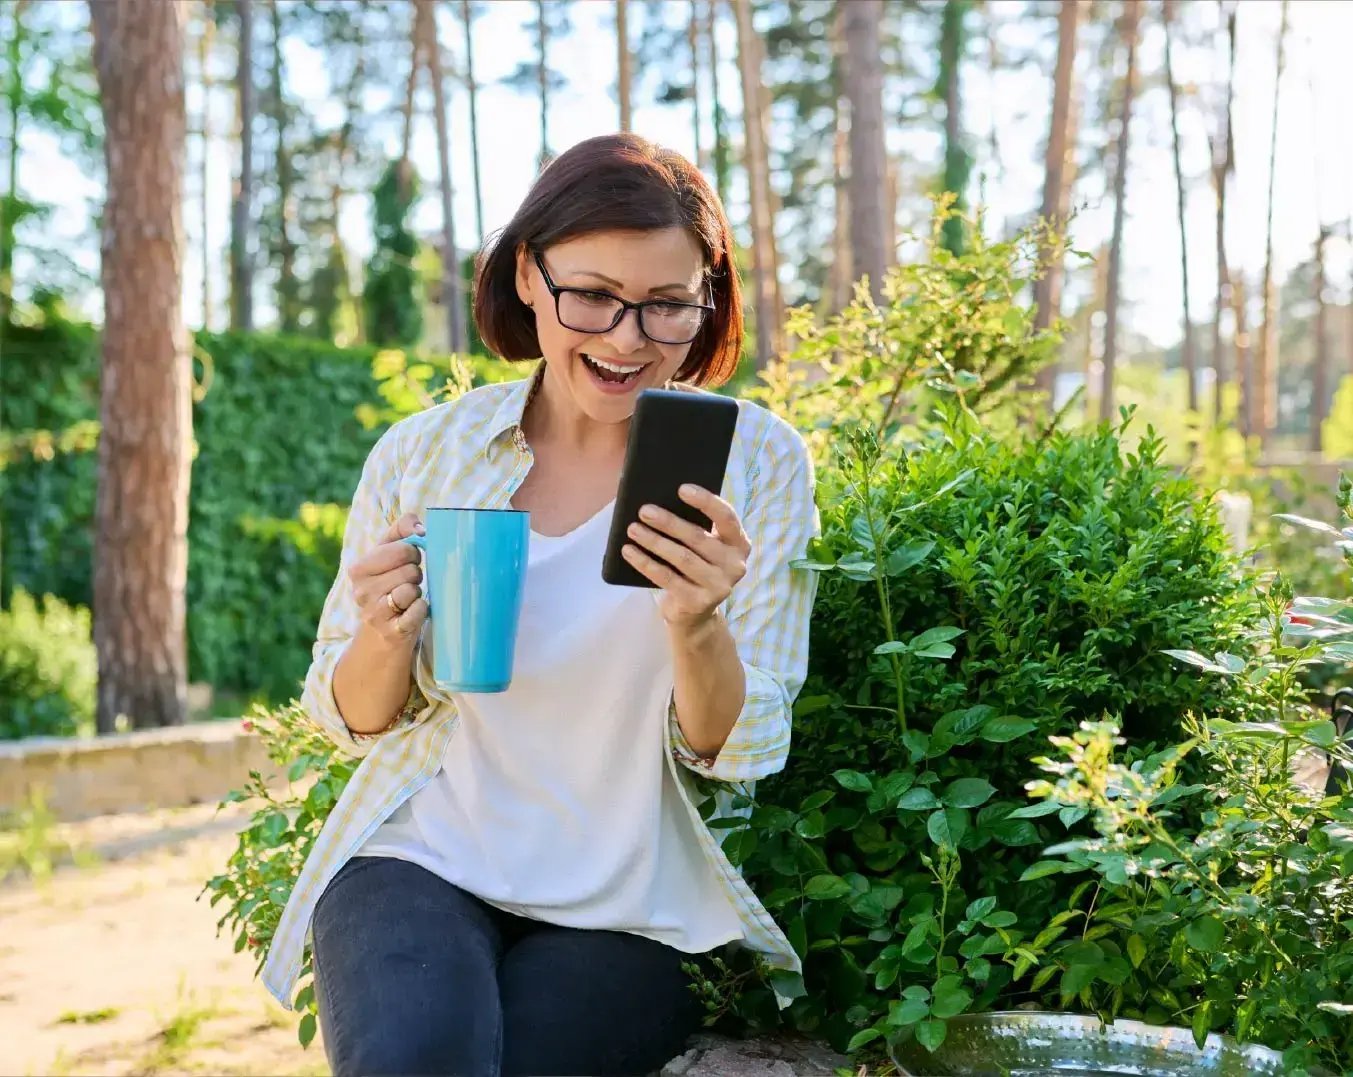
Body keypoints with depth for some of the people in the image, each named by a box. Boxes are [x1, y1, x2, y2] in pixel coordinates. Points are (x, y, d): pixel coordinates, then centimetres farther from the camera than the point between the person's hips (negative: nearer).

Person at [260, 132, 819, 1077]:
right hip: (424, 862, 1)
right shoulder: (424, 452, 0)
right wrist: (386, 638, -15)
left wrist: (697, 629, -27)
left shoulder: (757, 460, -4)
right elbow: (354, 719, 8)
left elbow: (737, 756, -5)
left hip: (632, 914, 0)